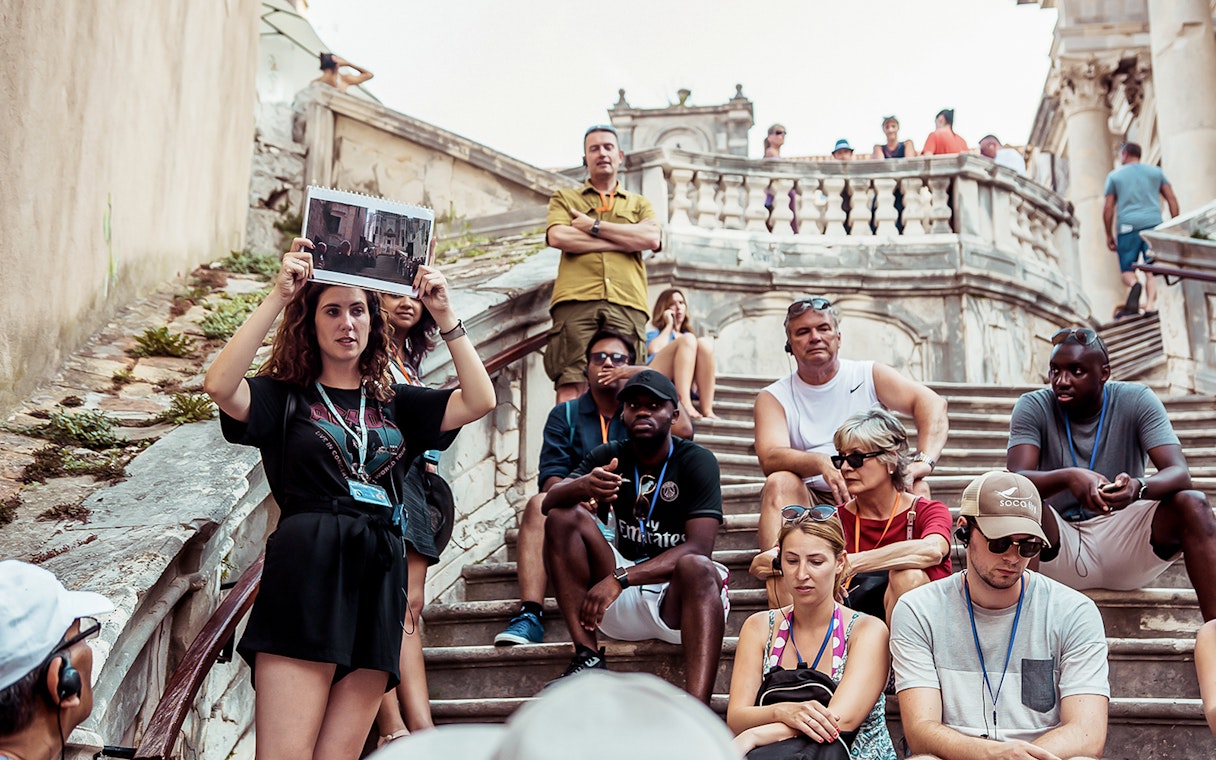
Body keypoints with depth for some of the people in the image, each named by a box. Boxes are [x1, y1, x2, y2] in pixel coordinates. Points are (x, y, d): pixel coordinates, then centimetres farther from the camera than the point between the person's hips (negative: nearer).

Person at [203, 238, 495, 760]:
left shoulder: (394, 405, 20)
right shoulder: (285, 397, 10)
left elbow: (480, 400, 8)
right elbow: (219, 386, -10)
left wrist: (444, 316, 3)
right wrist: (278, 297, -11)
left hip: (377, 579, 3)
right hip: (306, 570, -3)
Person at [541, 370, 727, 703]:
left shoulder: (696, 461, -7)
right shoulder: (610, 457, 6)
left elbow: (699, 547, -19)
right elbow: (550, 500, -9)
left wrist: (621, 578, -28)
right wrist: (583, 486, -34)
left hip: (677, 599, -4)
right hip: (618, 603, 4)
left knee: (696, 568, -37)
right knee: (564, 516, -13)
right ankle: (587, 655, -19)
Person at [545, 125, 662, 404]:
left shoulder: (639, 203, 28)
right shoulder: (564, 199, 24)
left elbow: (651, 238, 5)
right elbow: (557, 237, 1)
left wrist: (594, 226, 4)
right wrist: (627, 240, 3)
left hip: (626, 306, 1)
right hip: (576, 301, -1)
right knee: (571, 387, -16)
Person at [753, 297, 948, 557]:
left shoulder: (869, 376, 7)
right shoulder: (773, 398, 5)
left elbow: (932, 403, -7)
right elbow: (770, 458, -13)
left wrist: (923, 461, -28)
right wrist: (822, 464, -34)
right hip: (810, 502, -1)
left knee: (915, 488, -26)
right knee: (779, 482, -29)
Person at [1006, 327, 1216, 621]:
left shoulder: (1137, 401, -5)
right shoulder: (1033, 407, -7)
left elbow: (1179, 473, -16)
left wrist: (1139, 487, -41)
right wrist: (1069, 477, -42)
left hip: (1126, 546, 1)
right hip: (1059, 550, -1)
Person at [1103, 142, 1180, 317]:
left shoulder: (1114, 175, 12)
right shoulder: (1156, 172, 17)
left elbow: (1108, 209, 7)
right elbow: (1172, 200, 9)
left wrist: (1109, 235, 13)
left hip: (1128, 226, -1)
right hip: (1153, 223, 1)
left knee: (1126, 270, 2)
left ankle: (1134, 285, -31)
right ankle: (1150, 305, -20)